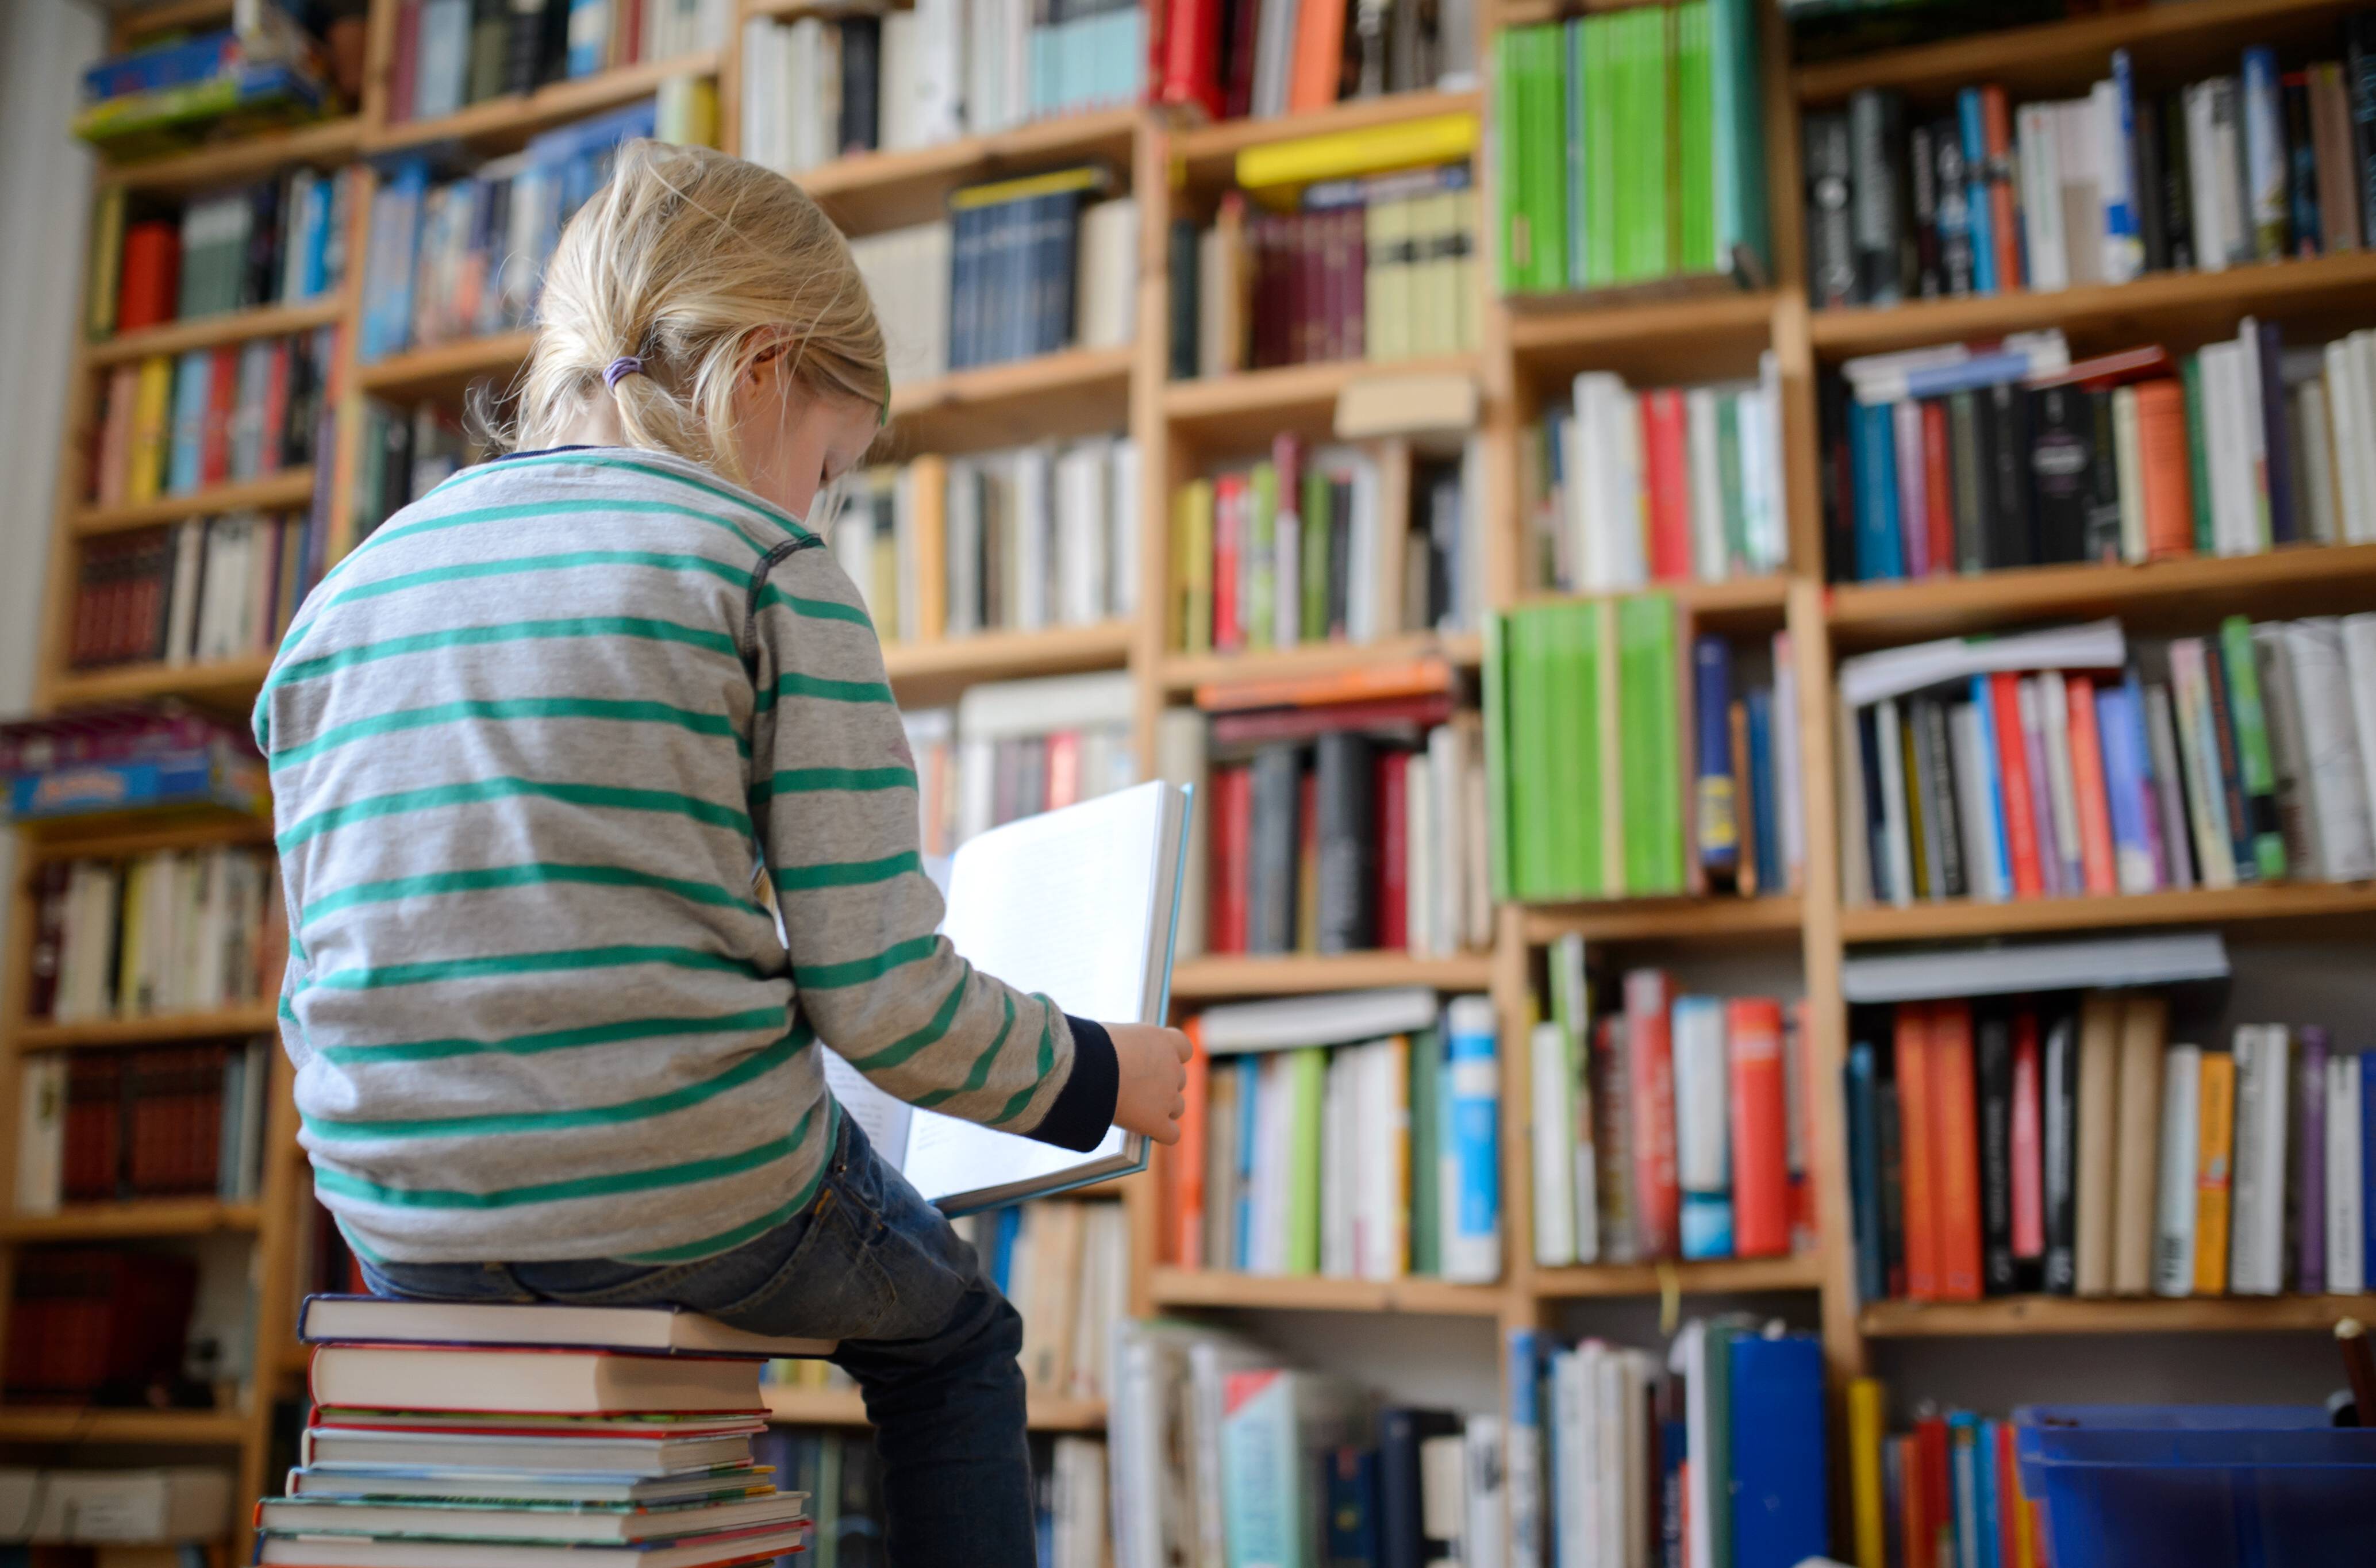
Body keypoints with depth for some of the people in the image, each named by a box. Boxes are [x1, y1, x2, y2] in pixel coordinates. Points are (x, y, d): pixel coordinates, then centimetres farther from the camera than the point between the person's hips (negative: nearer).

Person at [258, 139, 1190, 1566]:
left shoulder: (342, 599, 8)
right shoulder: (769, 569, -9)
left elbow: (326, 993, 14)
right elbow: (882, 994, -13)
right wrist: (1095, 1074, 4)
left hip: (404, 1233, 6)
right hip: (697, 1199, -5)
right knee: (953, 1334, 26)